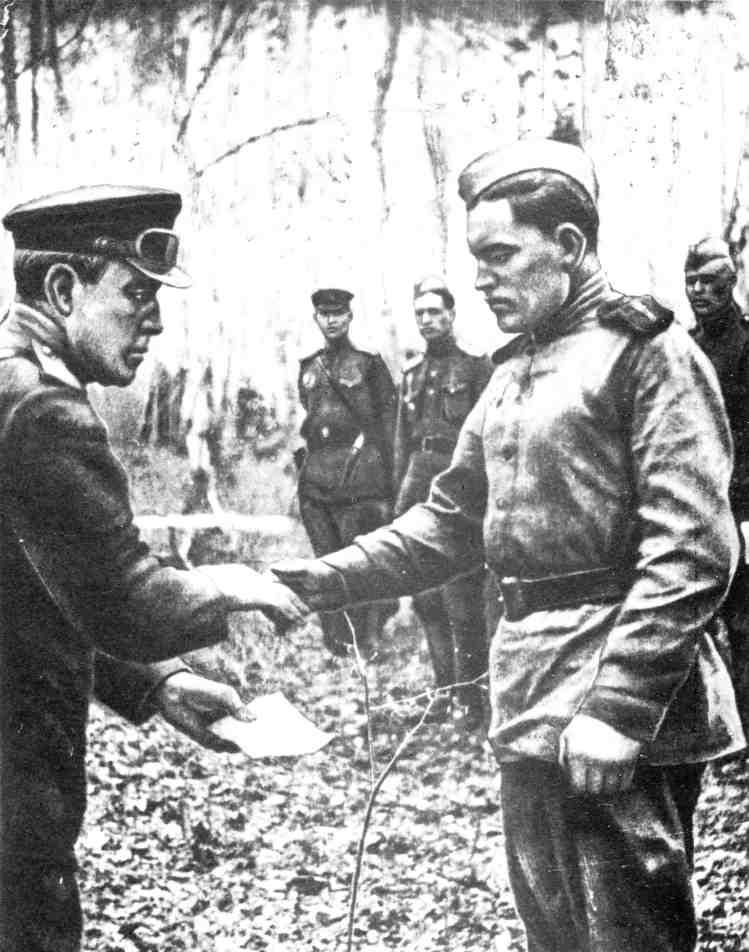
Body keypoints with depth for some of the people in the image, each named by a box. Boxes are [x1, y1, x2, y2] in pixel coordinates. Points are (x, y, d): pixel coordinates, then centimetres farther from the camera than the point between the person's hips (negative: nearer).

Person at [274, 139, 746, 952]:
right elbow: (451, 522, 19)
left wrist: (619, 706, -22)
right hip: (528, 702, 8)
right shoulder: (512, 371, 16)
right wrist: (330, 579, 7)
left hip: (620, 704, -8)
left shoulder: (645, 351, -9)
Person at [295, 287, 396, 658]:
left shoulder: (369, 363, 1)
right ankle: (335, 647, 16)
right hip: (315, 484, 5)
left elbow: (387, 422, -1)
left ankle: (367, 646, 1)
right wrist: (306, 467, 16)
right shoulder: (308, 369, 15)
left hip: (360, 479, -5)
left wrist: (387, 483, -7)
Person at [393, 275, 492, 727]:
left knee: (461, 600, -6)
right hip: (419, 486, 6)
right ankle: (446, 687, 19)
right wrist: (401, 495, 16)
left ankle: (470, 696, 2)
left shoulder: (477, 368, -2)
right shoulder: (412, 373, 16)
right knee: (426, 597, 9)